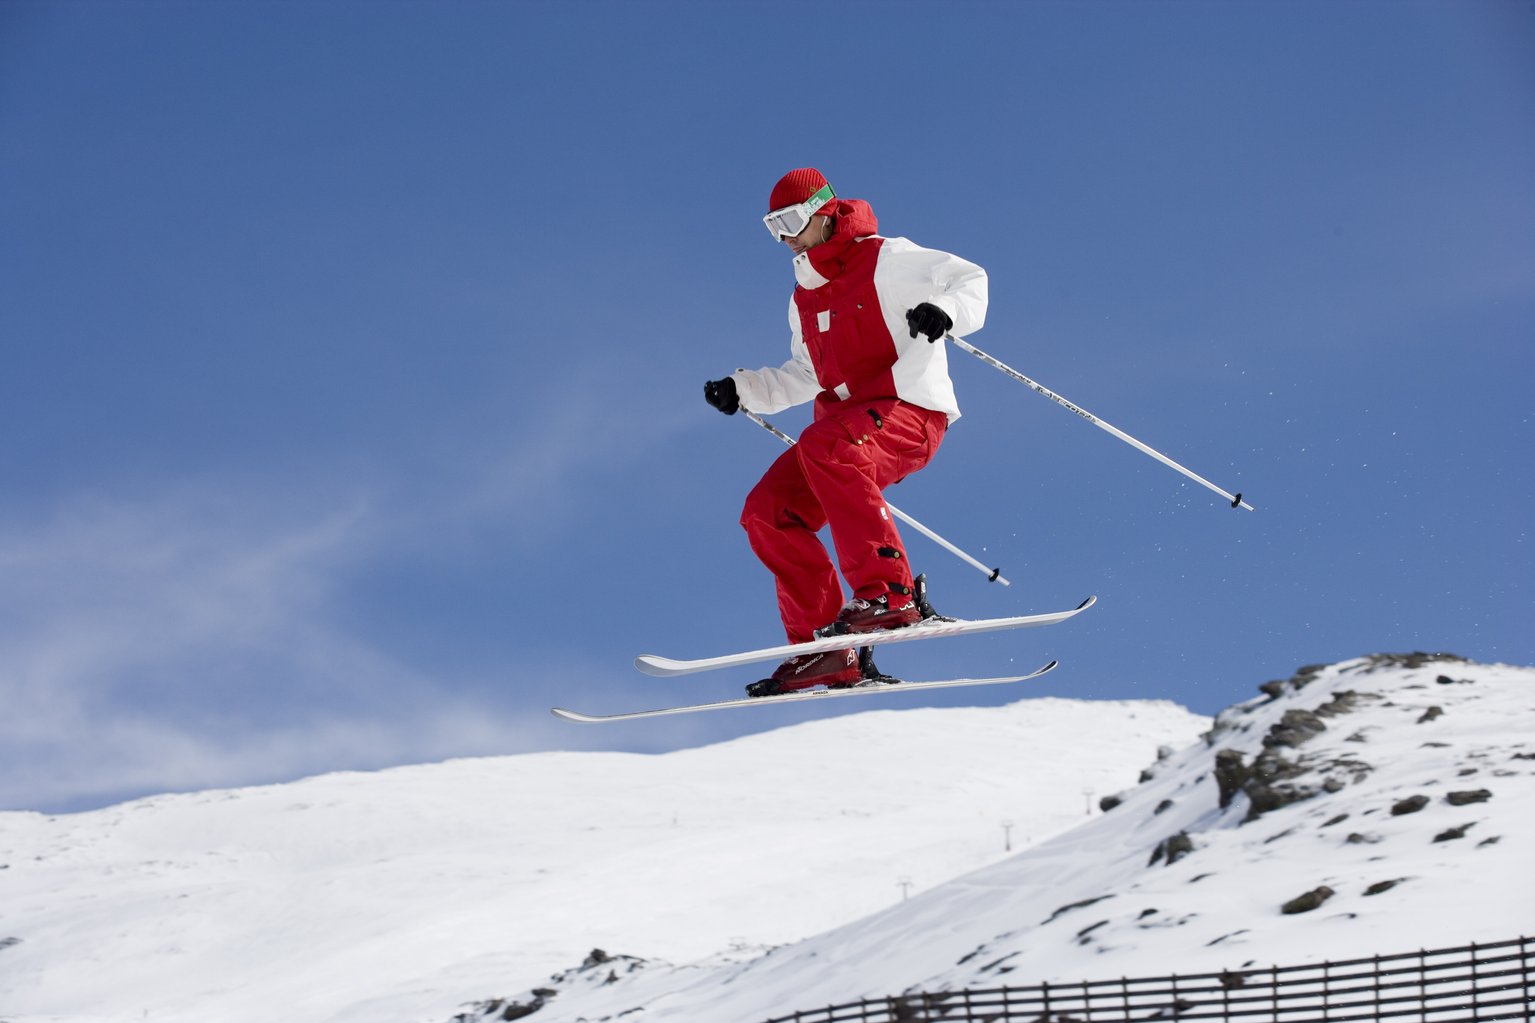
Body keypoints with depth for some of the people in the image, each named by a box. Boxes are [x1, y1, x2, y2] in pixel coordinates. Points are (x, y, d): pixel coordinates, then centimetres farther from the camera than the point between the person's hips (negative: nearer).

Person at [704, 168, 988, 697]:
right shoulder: (804, 298, 21)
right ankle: (822, 648, -9)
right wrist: (743, 388, 17)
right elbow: (806, 376, 30)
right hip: (848, 422, 8)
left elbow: (971, 279, -4)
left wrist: (945, 311, -26)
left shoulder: (885, 260, -2)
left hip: (911, 413, -8)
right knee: (768, 511, -9)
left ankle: (890, 593, -39)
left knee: (824, 446, -36)